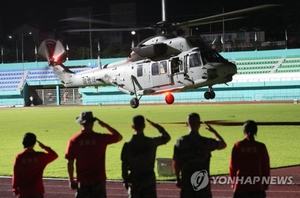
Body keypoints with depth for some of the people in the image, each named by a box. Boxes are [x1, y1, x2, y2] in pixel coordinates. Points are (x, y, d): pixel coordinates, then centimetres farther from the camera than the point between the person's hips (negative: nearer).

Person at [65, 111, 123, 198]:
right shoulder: (100, 138, -8)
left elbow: (70, 162, -3)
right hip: (98, 180, -1)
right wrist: (105, 125, 10)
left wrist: (71, 180, 8)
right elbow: (119, 137, 9)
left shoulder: (74, 140, -5)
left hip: (82, 181, 1)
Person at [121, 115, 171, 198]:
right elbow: (167, 137, 8)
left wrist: (125, 180, 7)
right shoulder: (152, 142, -10)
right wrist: (156, 125, 10)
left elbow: (124, 165, -5)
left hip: (134, 179, 0)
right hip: (149, 178, 0)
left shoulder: (128, 144, -10)